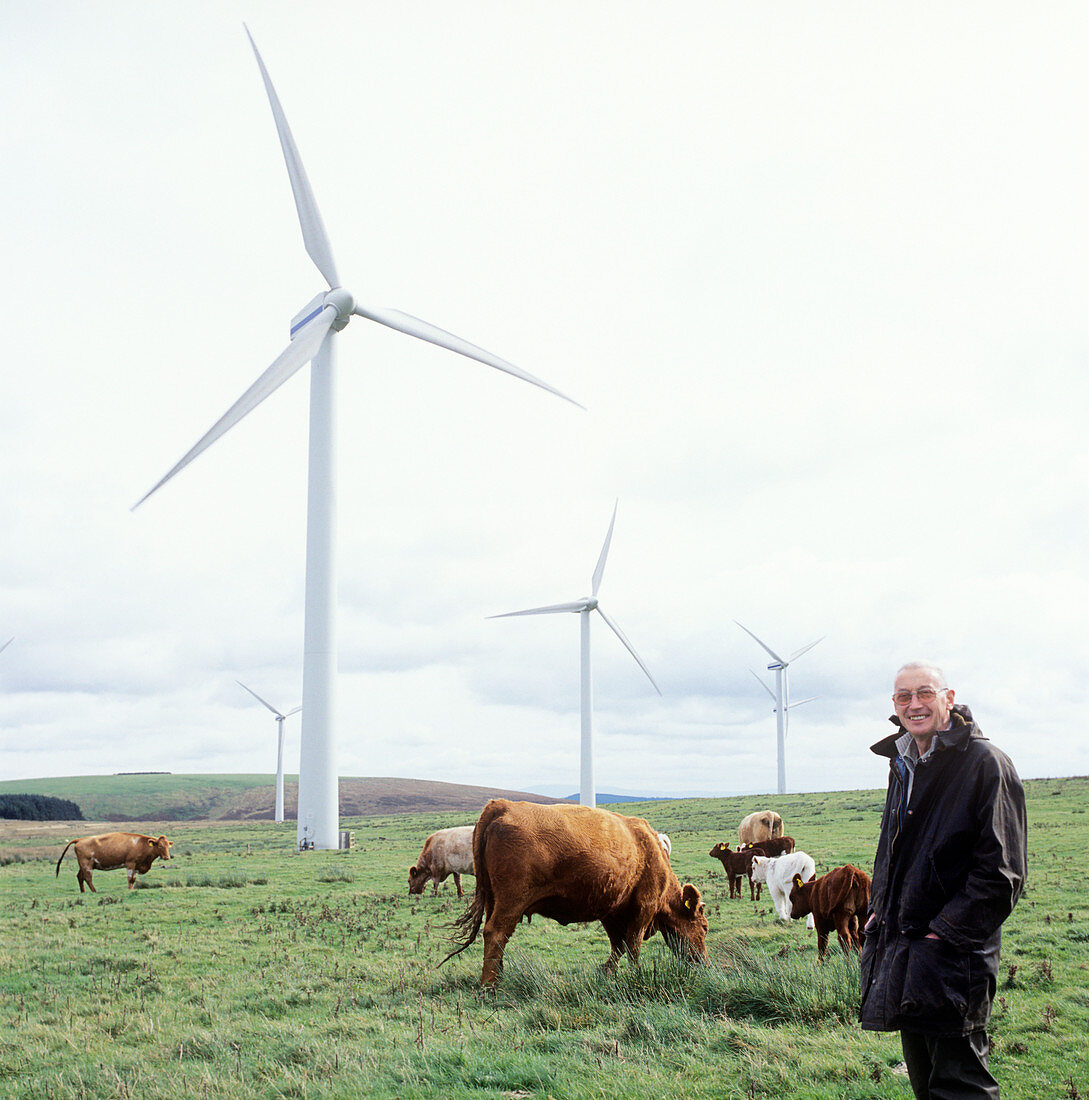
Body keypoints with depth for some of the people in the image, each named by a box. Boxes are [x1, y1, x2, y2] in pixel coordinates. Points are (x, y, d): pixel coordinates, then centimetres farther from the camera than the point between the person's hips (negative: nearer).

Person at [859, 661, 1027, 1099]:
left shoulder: (984, 763, -14)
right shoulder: (903, 763, 11)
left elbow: (1001, 871, -16)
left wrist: (948, 932, -18)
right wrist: (879, 908, 14)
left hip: (951, 957, -8)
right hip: (900, 941, 8)